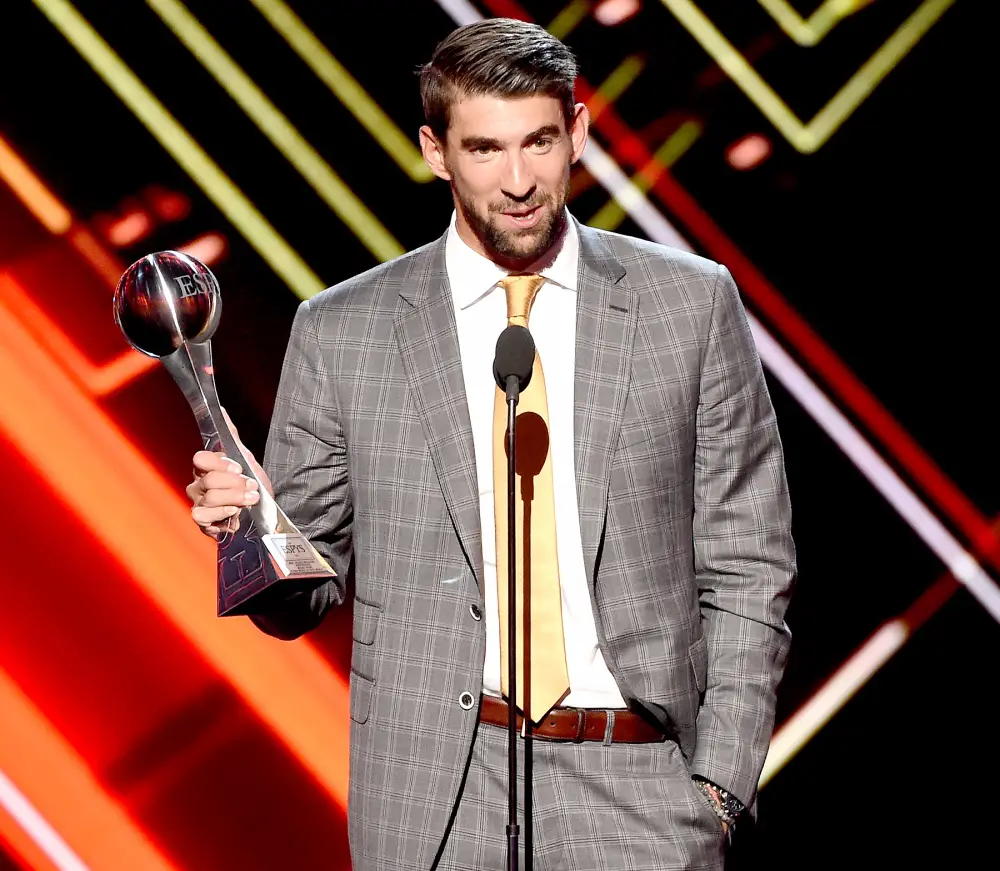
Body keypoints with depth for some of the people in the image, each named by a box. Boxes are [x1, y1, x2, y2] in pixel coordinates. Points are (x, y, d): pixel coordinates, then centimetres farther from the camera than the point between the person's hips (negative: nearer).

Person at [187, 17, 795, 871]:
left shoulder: (693, 304, 3)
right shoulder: (341, 332, 2)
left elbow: (746, 568, 5)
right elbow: (305, 594, 7)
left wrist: (720, 778, -2)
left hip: (638, 780, 0)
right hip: (431, 800, 0)